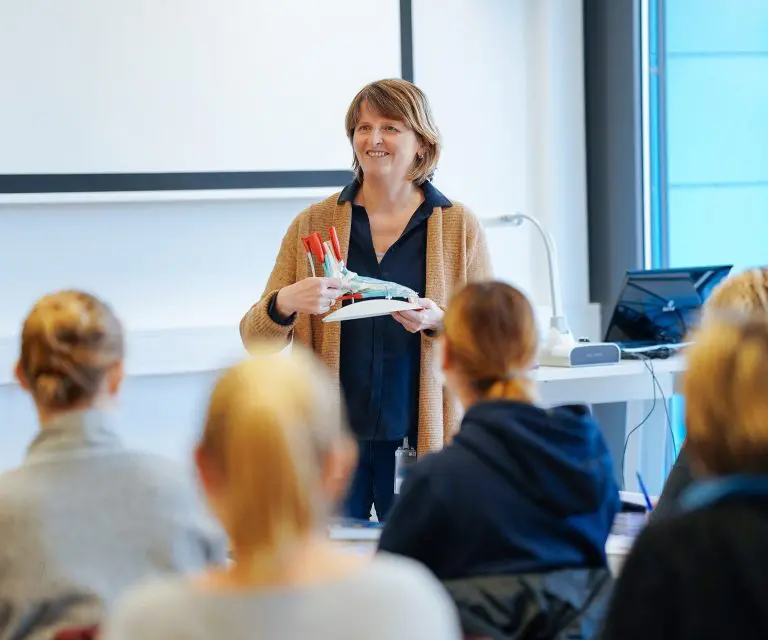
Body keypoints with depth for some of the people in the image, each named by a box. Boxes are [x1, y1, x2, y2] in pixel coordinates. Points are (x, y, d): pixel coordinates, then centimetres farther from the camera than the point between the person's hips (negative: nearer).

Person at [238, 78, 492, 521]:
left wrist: (439, 320, -16)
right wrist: (285, 303, -17)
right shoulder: (313, 224, 5)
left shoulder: (460, 227, 4)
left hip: (420, 437, 0)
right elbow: (255, 339, 5)